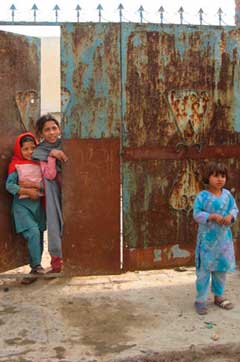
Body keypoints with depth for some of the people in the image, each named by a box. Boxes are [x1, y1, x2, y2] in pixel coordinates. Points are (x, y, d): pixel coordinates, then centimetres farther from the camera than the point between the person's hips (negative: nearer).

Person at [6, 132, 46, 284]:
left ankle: (35, 270, 17)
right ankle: (37, 266, -10)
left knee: (39, 236, 6)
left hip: (38, 203, 4)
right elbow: (9, 185, -11)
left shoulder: (40, 163, 9)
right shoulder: (16, 164, -1)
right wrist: (28, 191, -16)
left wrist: (33, 185, -13)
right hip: (22, 204, -4)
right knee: (33, 232, -20)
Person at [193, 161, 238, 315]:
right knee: (204, 269, 1)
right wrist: (212, 216, -25)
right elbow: (197, 214, -14)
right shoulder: (202, 196, -12)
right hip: (207, 238, -5)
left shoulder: (227, 194, 2)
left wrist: (230, 216, -15)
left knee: (221, 268, 16)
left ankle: (219, 296, 32)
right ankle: (201, 300, 12)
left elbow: (234, 209, 6)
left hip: (224, 238, 5)